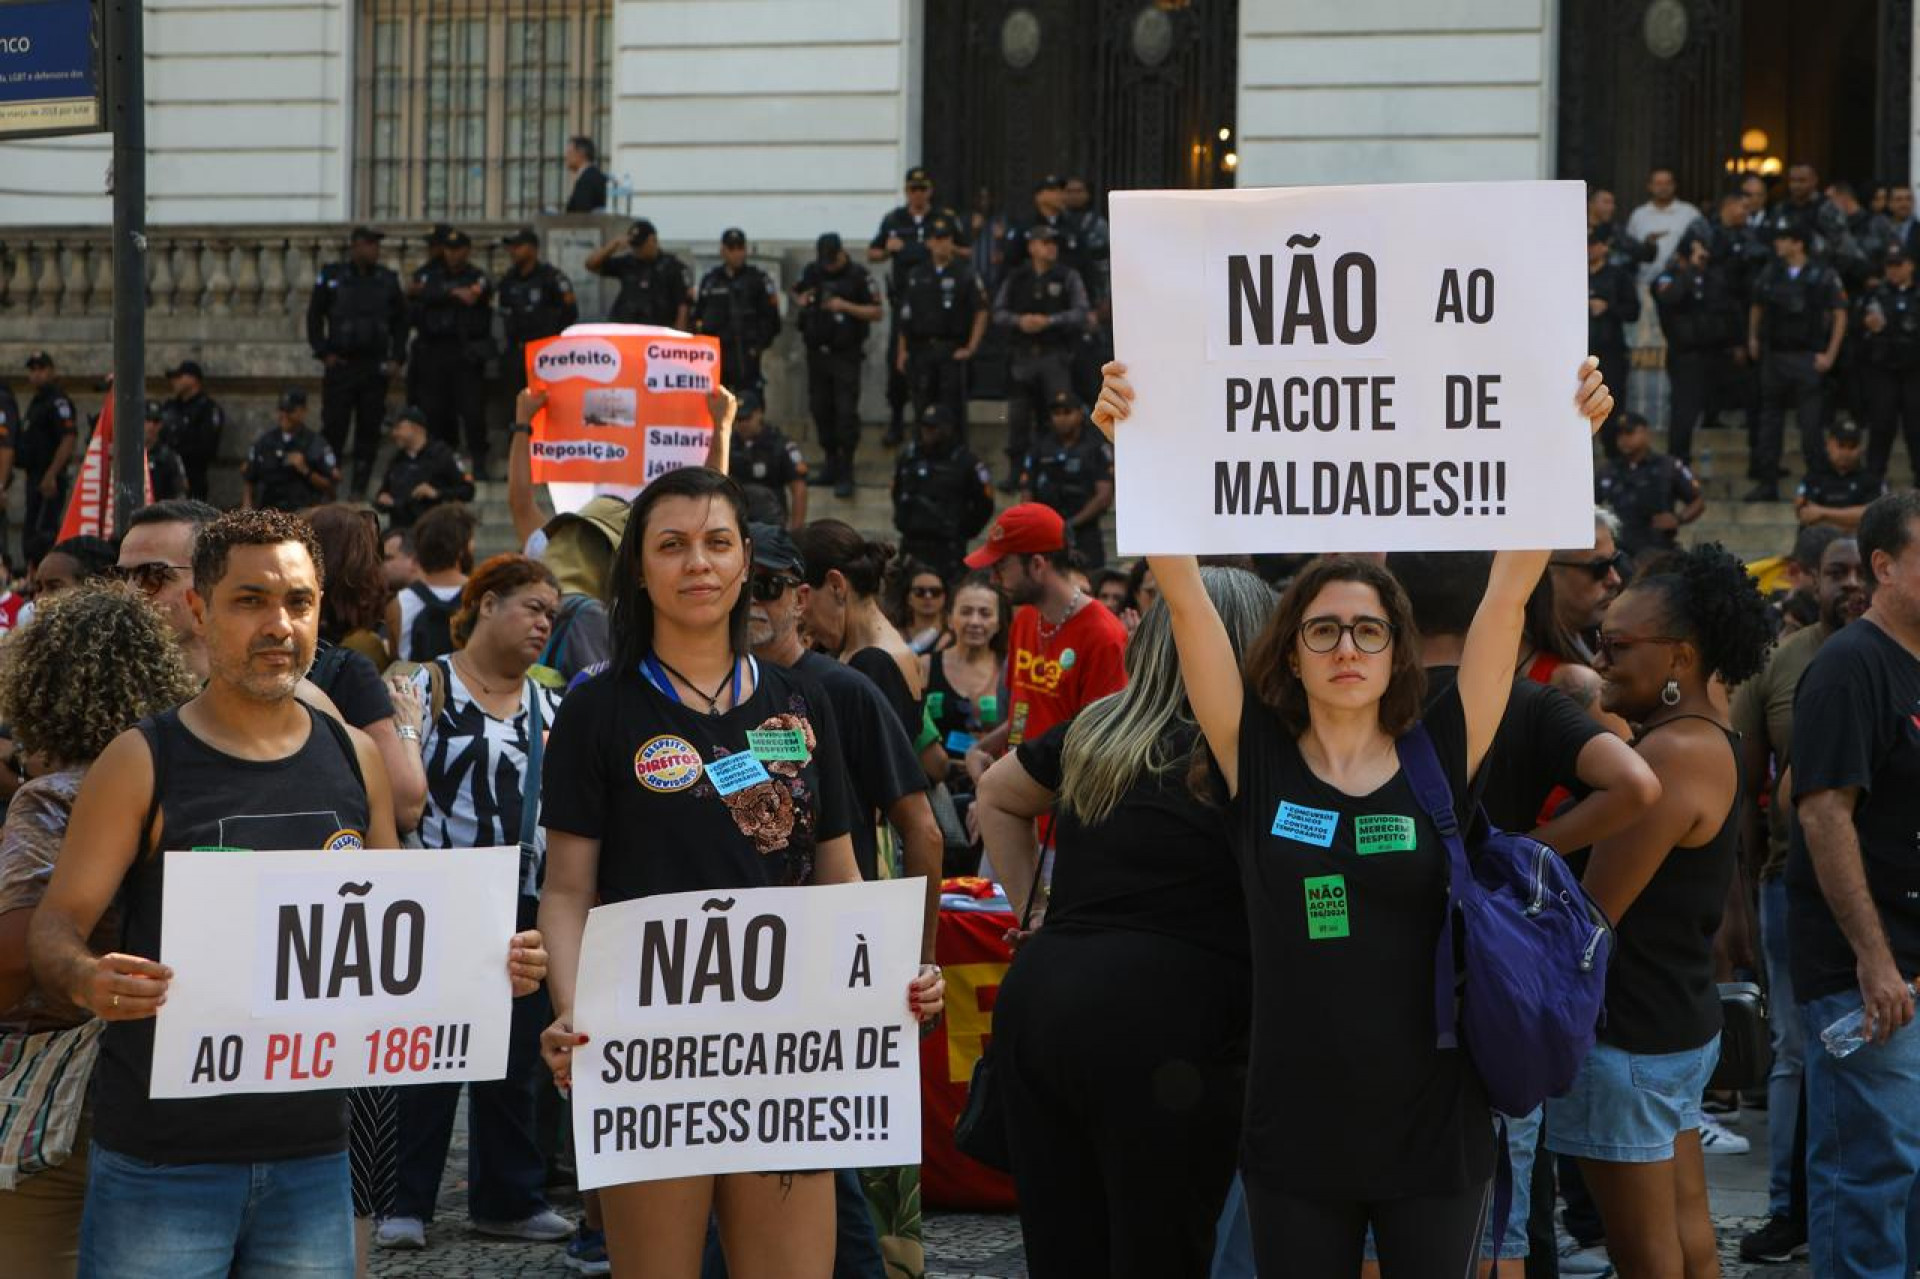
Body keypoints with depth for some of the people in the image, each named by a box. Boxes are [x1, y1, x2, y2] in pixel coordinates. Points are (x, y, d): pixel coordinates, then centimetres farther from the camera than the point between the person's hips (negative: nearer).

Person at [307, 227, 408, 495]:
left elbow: (400, 321, 13)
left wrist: (397, 357, 4)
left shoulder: (388, 280, 7)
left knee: (370, 429, 4)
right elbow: (314, 316, 4)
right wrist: (324, 352, -3)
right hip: (341, 364, -3)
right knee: (333, 426, -4)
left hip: (376, 368, 3)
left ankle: (361, 486, 11)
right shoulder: (331, 277, 0)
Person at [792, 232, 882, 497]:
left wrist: (845, 306, -21)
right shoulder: (812, 272, 5)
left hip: (846, 355, -5)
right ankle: (831, 462, 26)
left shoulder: (858, 276, -8)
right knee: (820, 408, 11)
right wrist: (801, 301, -2)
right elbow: (796, 293, 22)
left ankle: (846, 472, -5)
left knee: (846, 412, -8)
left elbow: (876, 312, -9)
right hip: (817, 353, 5)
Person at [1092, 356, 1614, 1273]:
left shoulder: (1441, 758, 0)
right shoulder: (1258, 760, 0)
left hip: (1435, 1130, 0)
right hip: (1296, 1137, 0)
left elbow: (1509, 590, -5)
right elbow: (1185, 597, -7)